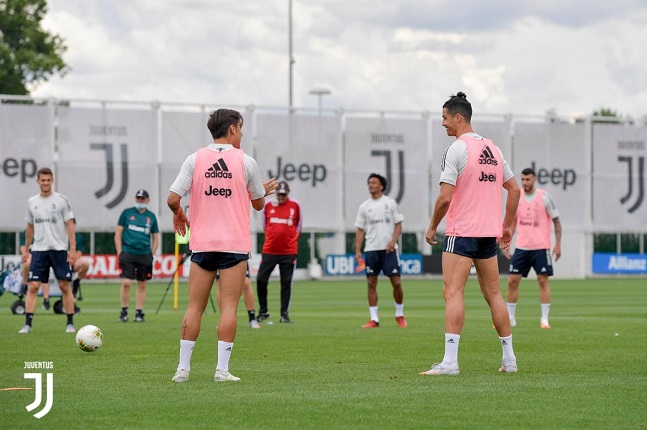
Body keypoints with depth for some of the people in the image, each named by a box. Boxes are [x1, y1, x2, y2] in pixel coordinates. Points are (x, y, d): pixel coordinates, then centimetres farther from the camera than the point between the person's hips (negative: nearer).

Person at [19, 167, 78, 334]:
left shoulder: (61, 200, -2)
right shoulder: (32, 202, 8)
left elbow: (70, 225, -3)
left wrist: (73, 248, -10)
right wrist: (26, 250, 17)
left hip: (59, 249, -2)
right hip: (38, 249, 2)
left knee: (65, 286, 1)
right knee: (33, 286, -6)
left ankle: (70, 323, 9)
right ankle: (28, 324, -6)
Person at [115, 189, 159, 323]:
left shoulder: (151, 217, 10)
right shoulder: (127, 213, 5)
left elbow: (155, 238, 16)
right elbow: (118, 234, 5)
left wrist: (152, 255, 5)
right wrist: (120, 253, -3)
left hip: (144, 255, 2)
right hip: (128, 253, -2)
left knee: (142, 285, 5)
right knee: (126, 283, -11)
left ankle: (139, 313, 11)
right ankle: (124, 312, 1)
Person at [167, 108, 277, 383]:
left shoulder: (195, 159, 1)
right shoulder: (246, 162, -1)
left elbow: (173, 199, -5)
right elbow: (258, 203, 9)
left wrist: (178, 214, 17)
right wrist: (264, 191, 32)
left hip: (201, 244, 2)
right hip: (235, 244, -2)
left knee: (195, 307, 7)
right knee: (229, 307, -1)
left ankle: (183, 368, 5)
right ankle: (222, 369, -6)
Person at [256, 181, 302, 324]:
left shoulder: (295, 206, 1)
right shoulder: (268, 206, 5)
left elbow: (298, 226, 12)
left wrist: (291, 239, 9)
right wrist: (273, 237, 12)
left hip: (288, 251, -1)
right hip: (269, 251, 2)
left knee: (286, 283, 0)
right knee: (261, 280, -3)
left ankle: (284, 314, 6)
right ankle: (263, 311, 12)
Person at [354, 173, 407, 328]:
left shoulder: (390, 203, 4)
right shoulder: (364, 207, 9)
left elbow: (398, 224, 4)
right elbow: (360, 230, 10)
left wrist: (393, 241, -13)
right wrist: (357, 251, 1)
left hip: (389, 249, -2)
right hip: (371, 250, 2)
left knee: (396, 282, -5)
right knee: (371, 283, -1)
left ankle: (399, 315, 12)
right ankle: (374, 319, 3)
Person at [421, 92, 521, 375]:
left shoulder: (457, 149, -11)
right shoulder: (493, 149, 12)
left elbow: (445, 197, -16)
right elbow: (514, 189, 16)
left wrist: (432, 227, -3)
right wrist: (507, 226, 22)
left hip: (461, 232, -8)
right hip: (489, 233, 8)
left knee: (452, 293, -11)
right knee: (493, 294, 13)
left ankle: (450, 360, -20)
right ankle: (509, 359, 16)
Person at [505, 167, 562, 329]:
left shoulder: (544, 197, -5)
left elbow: (556, 221, 0)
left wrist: (558, 244, -6)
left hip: (540, 247, -3)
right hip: (521, 247, 3)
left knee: (543, 280, -5)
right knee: (512, 280, 0)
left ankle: (544, 319, 1)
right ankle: (510, 318, 10)